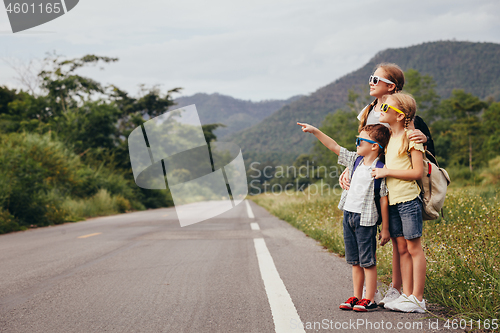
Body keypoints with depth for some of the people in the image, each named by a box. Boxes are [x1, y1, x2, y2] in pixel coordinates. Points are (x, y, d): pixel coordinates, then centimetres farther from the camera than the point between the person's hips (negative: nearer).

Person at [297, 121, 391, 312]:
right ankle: (356, 297, 20)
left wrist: (385, 228, -9)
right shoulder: (356, 161, 8)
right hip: (348, 215, 7)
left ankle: (369, 299, 6)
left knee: (367, 261, -1)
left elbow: (384, 200, -10)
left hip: (366, 218, -7)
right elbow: (334, 147, 14)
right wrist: (315, 131, 7)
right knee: (354, 261, 13)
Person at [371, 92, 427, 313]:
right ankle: (406, 295, 15)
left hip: (408, 199, -7)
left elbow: (417, 172, -13)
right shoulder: (389, 138, 14)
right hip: (392, 201, 7)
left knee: (414, 247, -1)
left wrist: (386, 172, -12)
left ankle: (417, 299, 4)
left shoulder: (411, 137, -8)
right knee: (401, 249, 9)